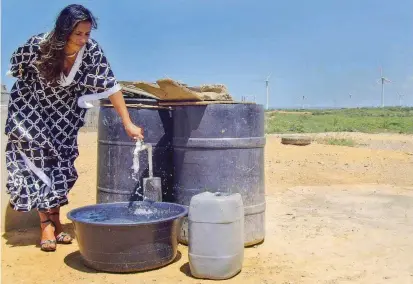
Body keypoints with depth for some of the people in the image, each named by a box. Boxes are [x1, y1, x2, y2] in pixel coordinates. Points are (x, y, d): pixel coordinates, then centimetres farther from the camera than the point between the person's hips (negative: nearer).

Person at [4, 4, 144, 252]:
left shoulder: (92, 50, -25)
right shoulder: (38, 45, -28)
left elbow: (110, 85, -25)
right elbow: (17, 67, -9)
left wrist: (128, 123, -29)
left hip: (65, 111, 2)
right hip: (30, 107, -2)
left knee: (61, 162, 5)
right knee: (38, 157, -10)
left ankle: (55, 221, 19)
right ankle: (46, 225, -2)